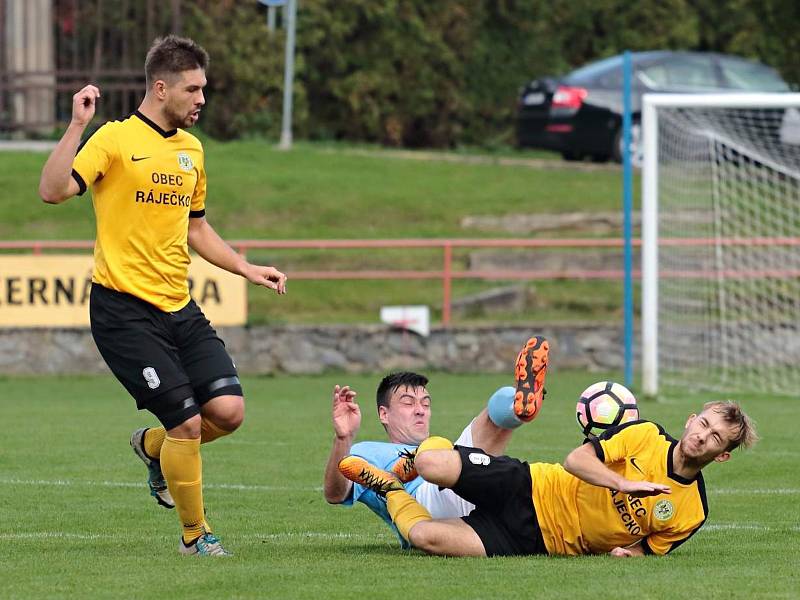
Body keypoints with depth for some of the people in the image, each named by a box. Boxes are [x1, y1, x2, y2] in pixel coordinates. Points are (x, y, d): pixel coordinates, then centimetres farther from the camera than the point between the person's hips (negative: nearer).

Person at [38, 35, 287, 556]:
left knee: (228, 410, -7)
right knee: (187, 422, -11)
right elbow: (53, 191, -22)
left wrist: (247, 269, 18)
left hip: (179, 308, 7)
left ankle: (153, 447, 24)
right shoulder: (116, 139, -9)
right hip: (124, 310, -7)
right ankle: (195, 535, 10)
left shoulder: (192, 150, 14)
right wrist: (77, 126, -28)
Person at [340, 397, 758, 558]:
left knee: (427, 537, -22)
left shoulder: (691, 513, -4)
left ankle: (393, 493, 14)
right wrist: (625, 484, -26)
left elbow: (648, 547, 9)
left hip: (539, 540, 0)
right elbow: (576, 459, -10)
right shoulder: (645, 436, -6)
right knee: (430, 466, -24)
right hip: (531, 489, 1)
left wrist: (627, 553, -15)